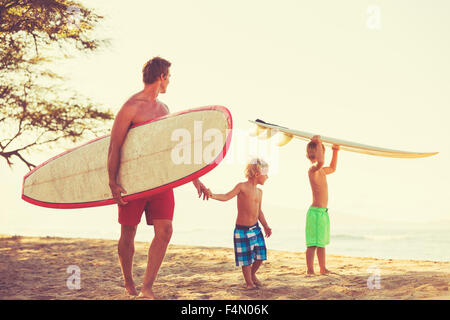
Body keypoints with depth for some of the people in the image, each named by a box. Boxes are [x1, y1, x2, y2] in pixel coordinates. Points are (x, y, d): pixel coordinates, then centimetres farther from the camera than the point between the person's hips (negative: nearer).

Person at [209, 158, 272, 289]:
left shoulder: (259, 192, 11)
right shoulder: (242, 186, -11)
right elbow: (226, 197, -20)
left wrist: (266, 226, 15)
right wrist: (212, 196, -36)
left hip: (256, 228, 7)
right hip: (242, 229, -7)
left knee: (261, 255, 9)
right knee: (246, 258, 0)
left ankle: (252, 274, 36)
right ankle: (248, 282, 18)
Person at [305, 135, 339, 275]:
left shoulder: (321, 170, 15)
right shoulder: (312, 169, -15)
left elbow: (332, 168, 37)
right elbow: (320, 162, -39)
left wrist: (335, 151, 30)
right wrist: (318, 143, -29)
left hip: (323, 212, 10)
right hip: (316, 211, -10)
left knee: (322, 242, 16)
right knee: (312, 244, -6)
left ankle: (323, 268, 25)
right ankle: (310, 270, -2)